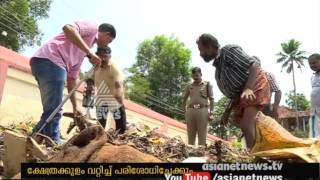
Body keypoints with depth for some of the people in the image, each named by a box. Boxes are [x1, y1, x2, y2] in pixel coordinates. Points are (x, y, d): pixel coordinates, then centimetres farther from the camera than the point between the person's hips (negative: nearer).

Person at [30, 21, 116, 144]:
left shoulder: (83, 51, 31)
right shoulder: (92, 28, 7)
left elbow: (71, 79, 28)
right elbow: (68, 28, -15)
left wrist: (75, 107, 27)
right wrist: (90, 53, -18)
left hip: (43, 62, 10)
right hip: (50, 60, -10)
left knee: (51, 110, 14)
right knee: (54, 110, -10)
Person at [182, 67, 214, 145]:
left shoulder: (207, 84, 11)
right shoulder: (189, 86, 18)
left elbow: (211, 99, 4)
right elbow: (184, 100, 22)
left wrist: (211, 112, -6)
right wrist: (185, 111, 10)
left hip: (202, 110, -3)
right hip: (190, 111, 3)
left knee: (202, 135, -5)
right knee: (190, 135, 2)